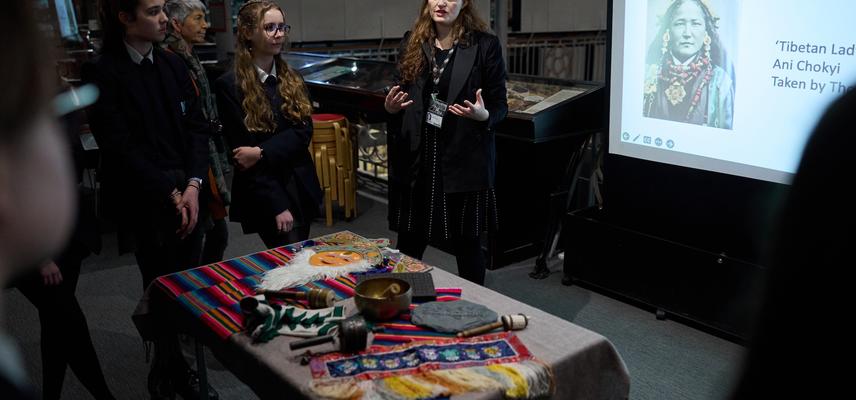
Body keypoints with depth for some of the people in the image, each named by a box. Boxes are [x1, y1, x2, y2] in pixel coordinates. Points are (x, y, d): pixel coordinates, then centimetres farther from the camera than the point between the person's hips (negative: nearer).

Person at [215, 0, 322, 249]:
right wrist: (278, 205, -14)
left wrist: (262, 152, -20)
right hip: (263, 194, -5)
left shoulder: (292, 80, 9)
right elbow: (240, 149, -10)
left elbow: (304, 131, -3)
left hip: (302, 189, 5)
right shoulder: (230, 85, -8)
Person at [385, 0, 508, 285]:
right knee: (409, 242, 11)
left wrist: (483, 115, -23)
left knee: (466, 241, 9)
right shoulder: (412, 42, 7)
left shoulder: (485, 45, -4)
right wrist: (391, 107, -7)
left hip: (464, 160, -3)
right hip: (416, 158, 3)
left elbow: (500, 106, -2)